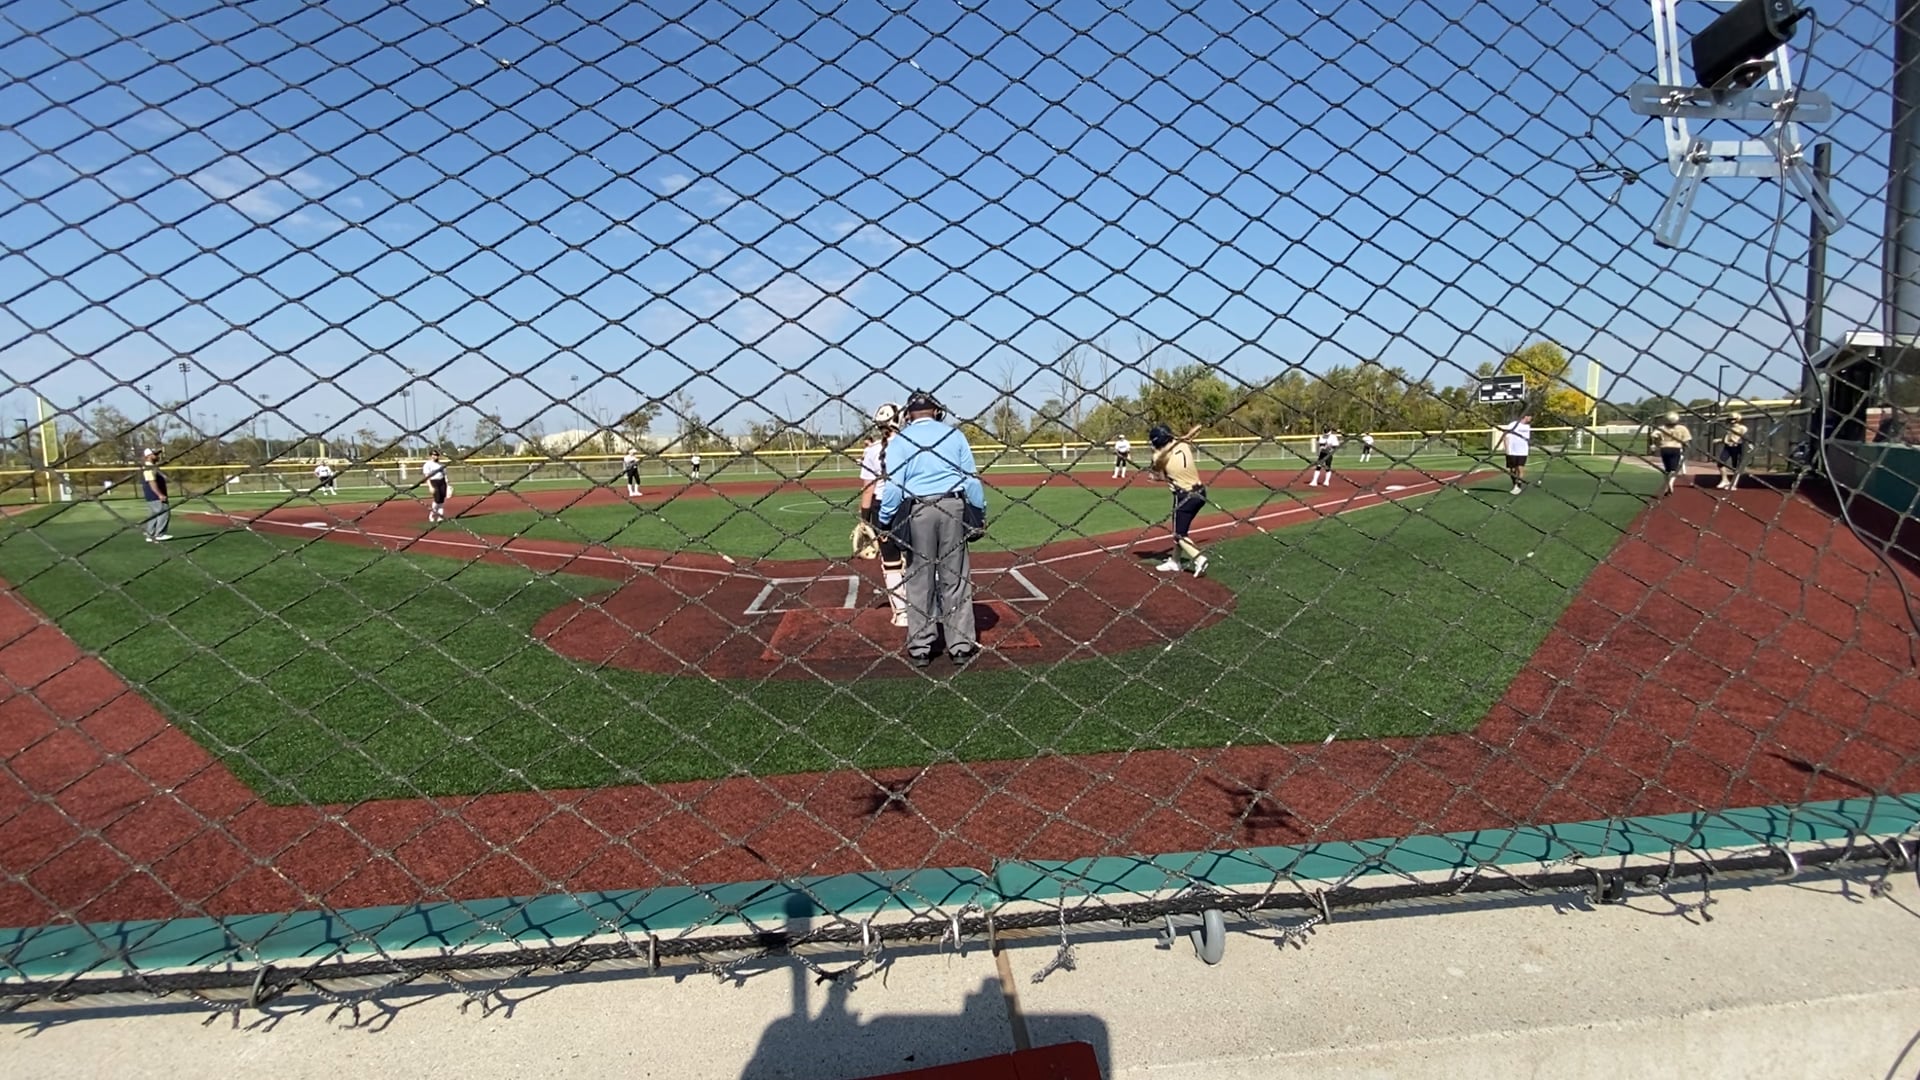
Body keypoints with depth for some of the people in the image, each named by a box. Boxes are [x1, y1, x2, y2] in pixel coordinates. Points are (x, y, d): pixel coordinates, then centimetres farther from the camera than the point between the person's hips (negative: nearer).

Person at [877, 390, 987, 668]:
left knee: (919, 580, 7)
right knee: (956, 579, 6)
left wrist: (884, 522, 1)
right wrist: (980, 514, 12)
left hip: (916, 512, -1)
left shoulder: (899, 439, 3)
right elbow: (972, 477, 6)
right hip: (953, 508, 1)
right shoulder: (954, 434, 9)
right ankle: (961, 645, 9)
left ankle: (920, 647, 11)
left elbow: (893, 485, -5)